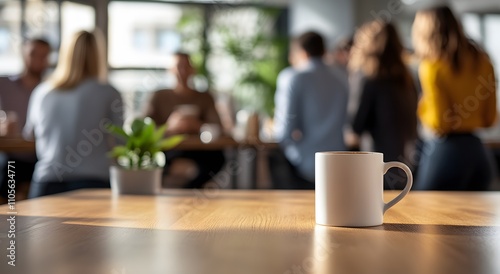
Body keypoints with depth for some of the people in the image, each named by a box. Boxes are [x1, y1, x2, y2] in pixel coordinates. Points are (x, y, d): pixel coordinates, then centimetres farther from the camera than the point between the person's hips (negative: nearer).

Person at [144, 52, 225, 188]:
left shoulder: (205, 98, 16)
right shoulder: (159, 97, 12)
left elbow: (218, 129, 3)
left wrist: (196, 125, -17)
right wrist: (170, 128, -20)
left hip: (198, 152, 1)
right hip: (166, 150, -1)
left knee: (217, 157, -30)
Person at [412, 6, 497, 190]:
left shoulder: (431, 67, -10)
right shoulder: (481, 60, 9)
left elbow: (440, 121, -13)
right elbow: (490, 118, 11)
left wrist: (423, 109, 5)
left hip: (444, 150, -7)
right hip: (477, 150, 7)